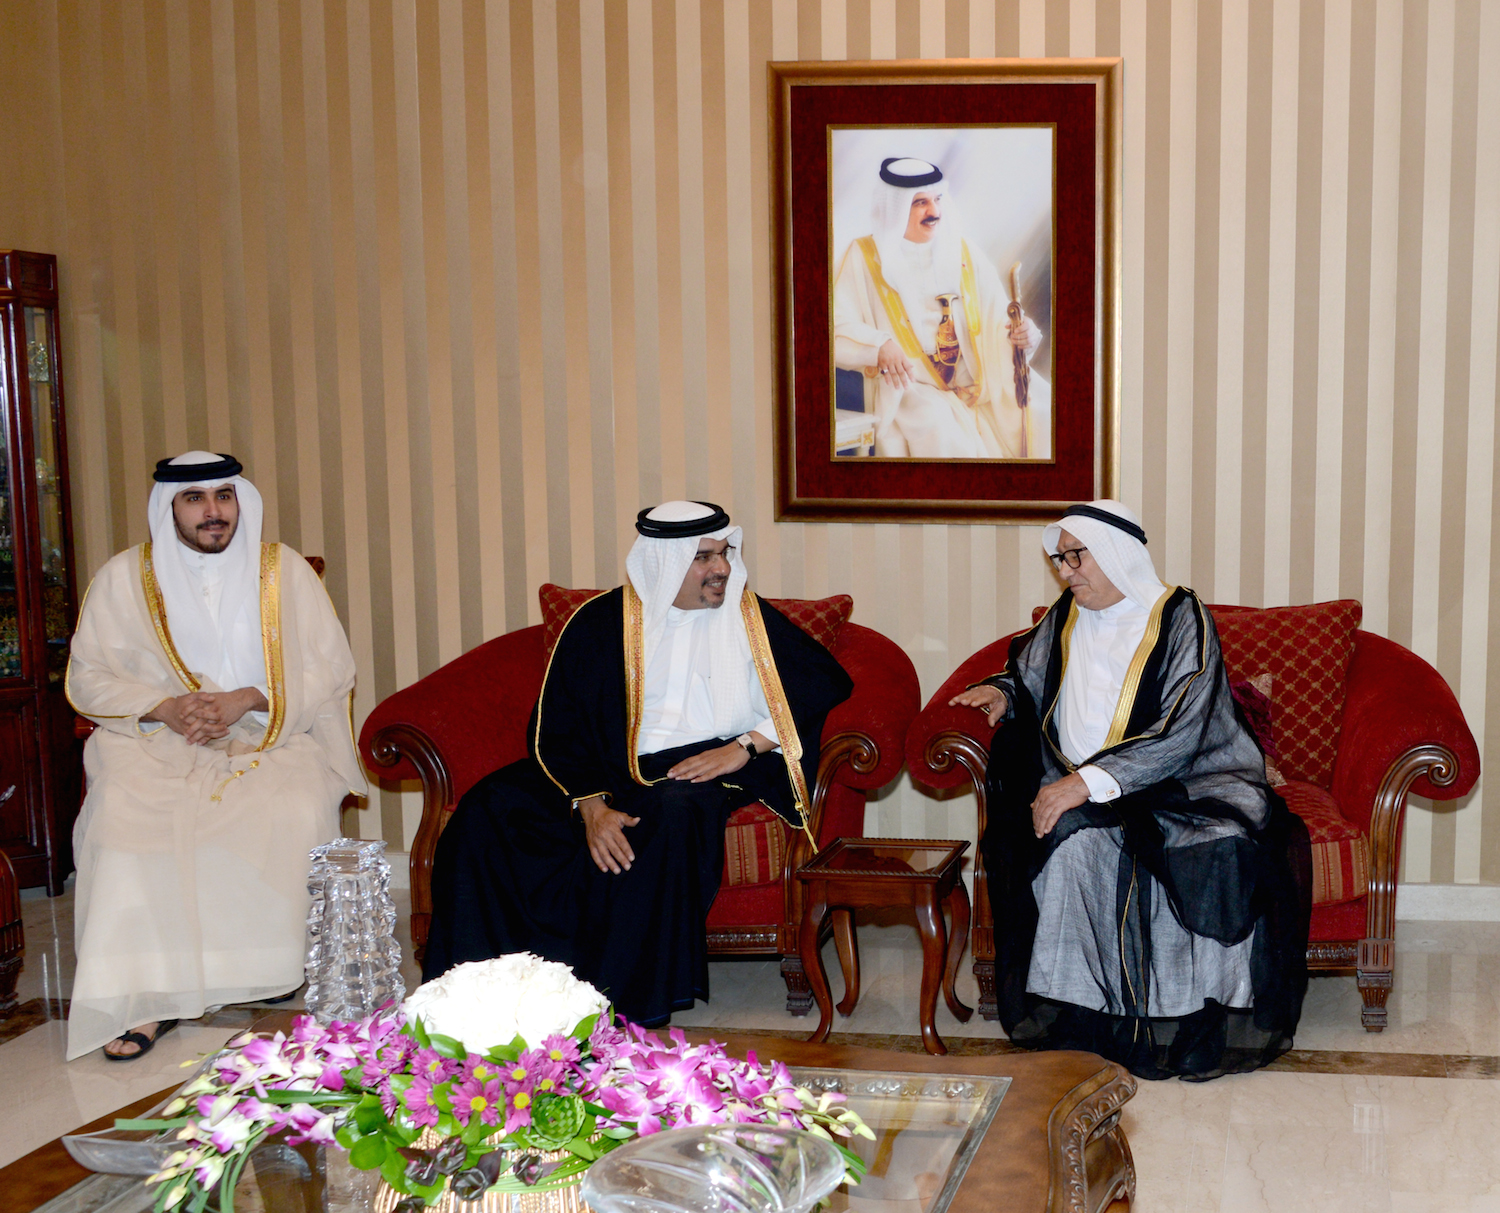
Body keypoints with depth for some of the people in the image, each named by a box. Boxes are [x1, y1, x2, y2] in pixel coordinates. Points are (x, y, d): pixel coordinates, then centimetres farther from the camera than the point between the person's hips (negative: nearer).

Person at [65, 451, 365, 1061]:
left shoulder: (283, 570, 7)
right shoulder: (123, 577, 8)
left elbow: (332, 669, 3)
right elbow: (88, 679, 7)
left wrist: (248, 701, -12)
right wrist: (164, 707, -12)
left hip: (272, 738, 0)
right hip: (156, 739, 0)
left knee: (294, 809, -33)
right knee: (125, 813, -32)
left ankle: (273, 969, -15)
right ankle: (146, 995, -27)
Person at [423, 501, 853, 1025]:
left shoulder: (750, 617, 7)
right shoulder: (599, 622, 6)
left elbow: (828, 681, 2)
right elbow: (557, 726, 1)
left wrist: (745, 745, -10)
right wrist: (590, 804, -16)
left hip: (704, 766, -1)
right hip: (614, 771, 2)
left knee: (675, 809, -40)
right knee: (487, 810, -22)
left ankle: (630, 1002, -31)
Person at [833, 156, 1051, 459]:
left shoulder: (967, 256, 13)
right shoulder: (864, 257, 3)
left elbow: (999, 320, 7)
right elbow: (838, 328, -7)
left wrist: (1022, 334, -17)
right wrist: (880, 346, -26)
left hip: (979, 385, 4)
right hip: (907, 387, -4)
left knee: (1042, 406, -19)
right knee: (937, 429, -35)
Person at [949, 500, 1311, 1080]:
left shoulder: (1181, 619, -7)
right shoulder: (1065, 619, 11)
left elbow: (1178, 739, -17)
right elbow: (1028, 678, 31)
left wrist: (1088, 782, -27)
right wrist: (1001, 691, 6)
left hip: (1187, 781, -3)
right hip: (1081, 786, 3)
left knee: (1222, 850, -33)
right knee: (1072, 841, -32)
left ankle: (1204, 1021, -19)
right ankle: (1086, 1008, -23)